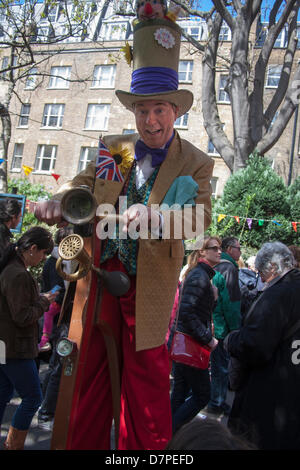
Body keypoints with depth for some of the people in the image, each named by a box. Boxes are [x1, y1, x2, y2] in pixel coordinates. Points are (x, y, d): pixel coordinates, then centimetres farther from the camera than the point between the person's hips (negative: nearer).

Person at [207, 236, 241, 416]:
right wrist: (236, 329, -13)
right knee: (222, 367, 3)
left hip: (210, 325, 9)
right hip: (222, 327, -9)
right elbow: (230, 302, -19)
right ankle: (217, 404, 13)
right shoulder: (229, 268, -16)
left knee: (217, 364, 20)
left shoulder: (214, 267, 11)